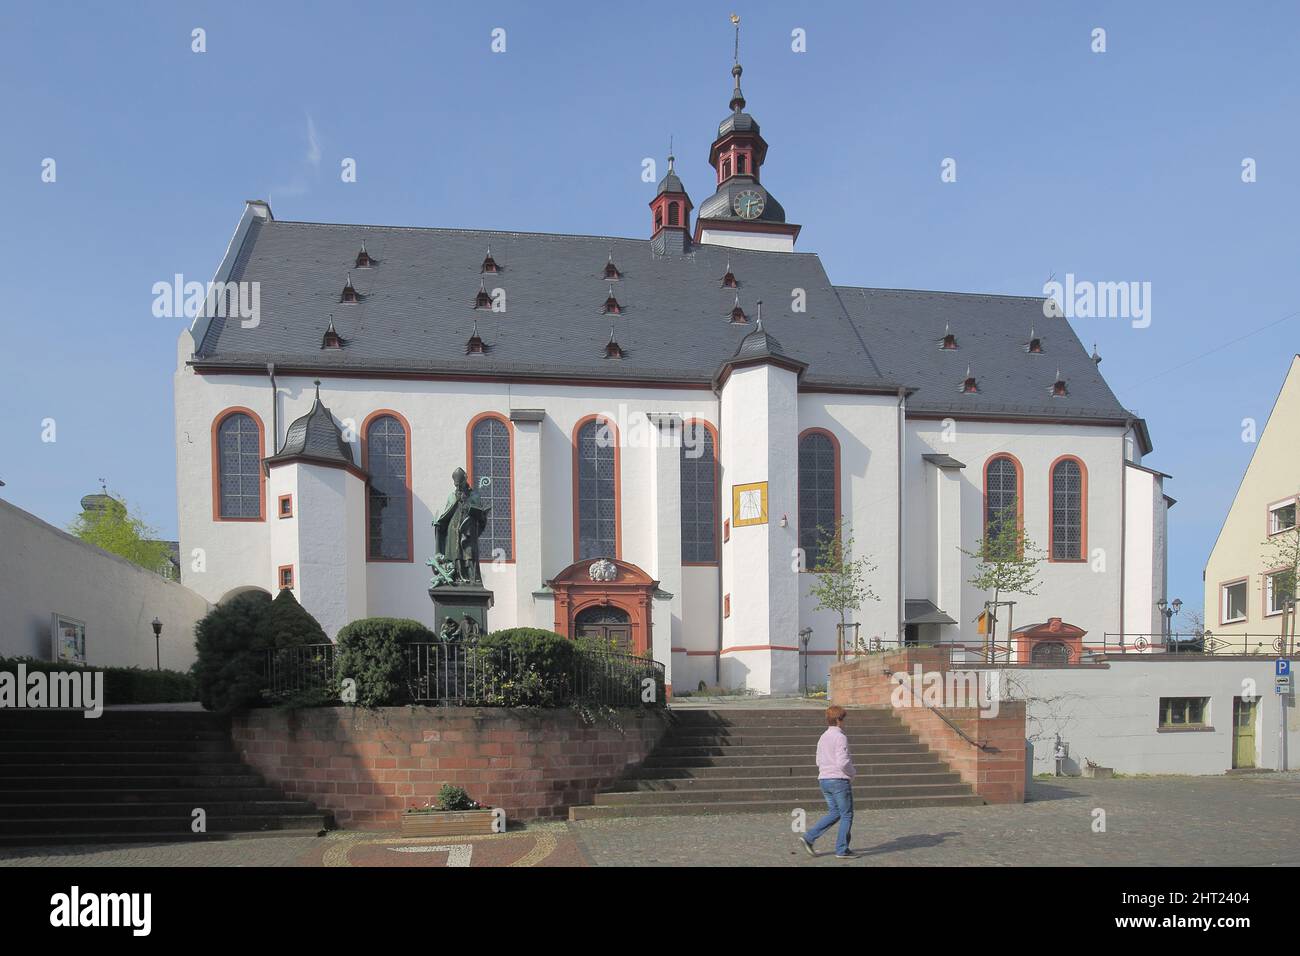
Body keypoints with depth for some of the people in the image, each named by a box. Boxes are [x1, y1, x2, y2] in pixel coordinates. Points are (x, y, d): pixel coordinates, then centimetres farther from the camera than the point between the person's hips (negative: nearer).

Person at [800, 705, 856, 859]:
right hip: (840, 780, -8)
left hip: (824, 780, 8)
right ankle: (842, 850, 8)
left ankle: (809, 838, 5)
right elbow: (843, 762, -23)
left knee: (834, 813, 16)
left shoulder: (823, 738, 11)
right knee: (846, 815, 5)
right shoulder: (840, 737, -15)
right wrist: (853, 772, -2)